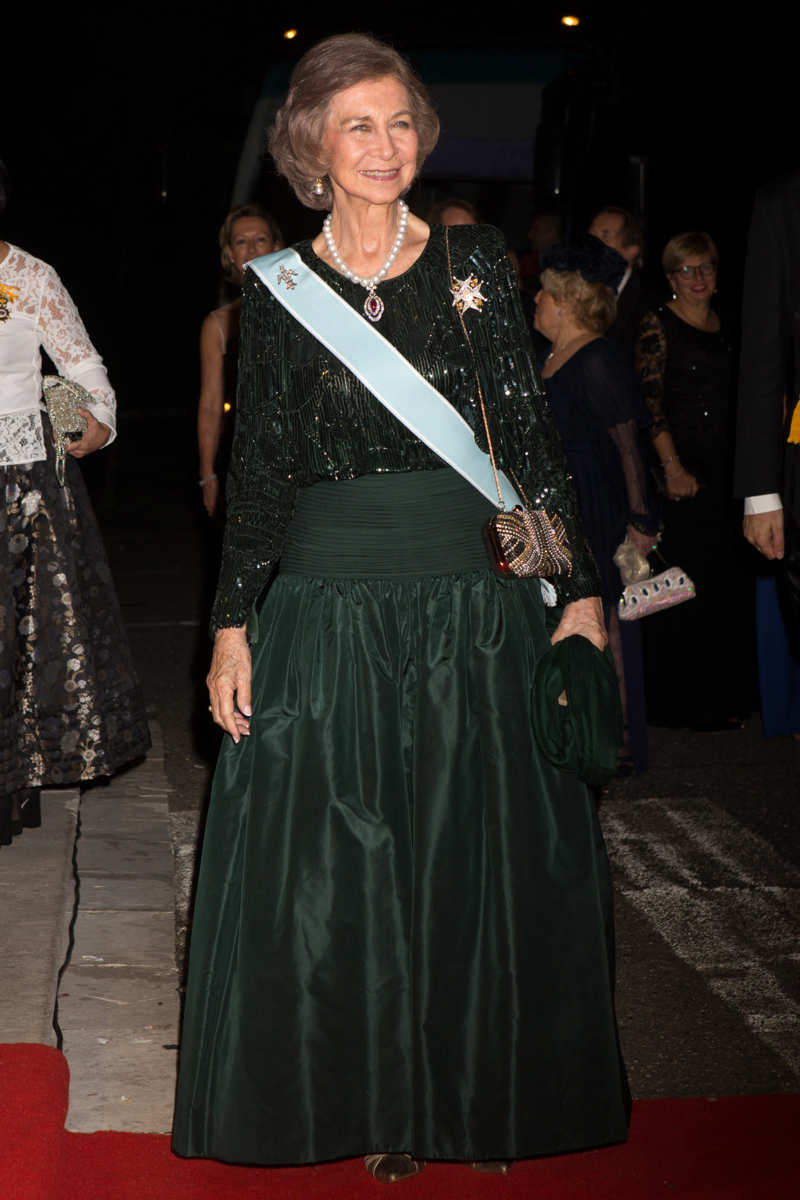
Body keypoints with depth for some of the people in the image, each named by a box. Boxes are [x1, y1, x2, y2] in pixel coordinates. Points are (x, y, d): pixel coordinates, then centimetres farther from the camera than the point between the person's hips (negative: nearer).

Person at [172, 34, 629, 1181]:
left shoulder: (474, 261, 3)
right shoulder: (277, 288, 4)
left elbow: (530, 436, 2)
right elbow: (259, 472, 6)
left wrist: (579, 593, -4)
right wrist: (232, 625, 2)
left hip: (473, 600, 0)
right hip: (328, 606, 0)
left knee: (479, 859, 7)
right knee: (328, 868, 5)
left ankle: (480, 1095, 25)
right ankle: (367, 1101, 22)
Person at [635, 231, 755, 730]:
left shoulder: (724, 324, 15)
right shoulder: (659, 324, -4)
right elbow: (650, 403, -10)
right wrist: (673, 468, -16)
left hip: (726, 465, 6)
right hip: (681, 468, -6)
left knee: (730, 581, 7)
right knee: (685, 583, -6)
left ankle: (726, 694, 19)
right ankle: (684, 701, 4)